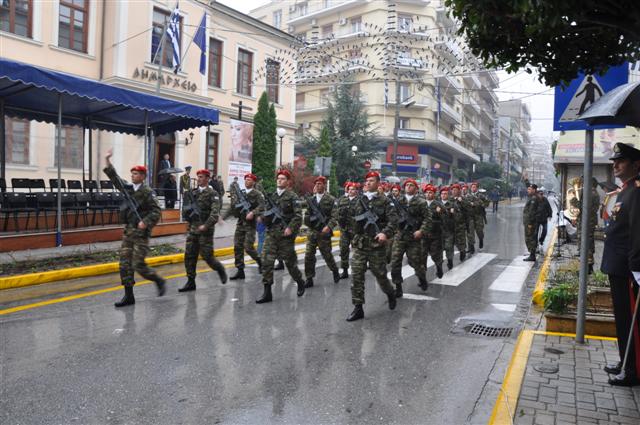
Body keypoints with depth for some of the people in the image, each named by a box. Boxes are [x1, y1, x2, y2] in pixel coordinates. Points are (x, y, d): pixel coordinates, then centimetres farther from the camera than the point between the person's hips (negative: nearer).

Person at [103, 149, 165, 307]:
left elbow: (156, 211, -13)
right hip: (128, 231, 7)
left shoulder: (147, 192, -9)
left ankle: (159, 281, 15)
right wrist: (107, 161, 10)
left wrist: (146, 222, -26)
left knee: (138, 265, -9)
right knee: (125, 264, 4)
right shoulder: (128, 188, 10)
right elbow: (115, 178, 15)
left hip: (141, 232, -7)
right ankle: (128, 296, 11)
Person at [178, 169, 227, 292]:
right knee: (189, 255, 3)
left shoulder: (212, 194, -7)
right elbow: (186, 207, 24)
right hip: (193, 228, 6)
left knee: (207, 255, -1)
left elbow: (215, 213, -17)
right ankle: (191, 282, 11)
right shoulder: (193, 192, 11)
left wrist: (206, 225, -26)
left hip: (205, 229, -6)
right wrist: (187, 211, 1)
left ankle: (220, 269, 26)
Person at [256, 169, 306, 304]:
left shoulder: (292, 196, -4)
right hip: (271, 233, 5)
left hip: (286, 234, -4)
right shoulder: (271, 196, 12)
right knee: (266, 261, -5)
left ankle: (300, 283, 33)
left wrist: (290, 228, -21)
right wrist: (265, 216, 0)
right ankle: (267, 293, 1)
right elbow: (265, 212, 21)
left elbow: (298, 215, -11)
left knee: (290, 261, 7)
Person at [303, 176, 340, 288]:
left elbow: (335, 216, -11)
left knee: (327, 255, 7)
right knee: (308, 256, -2)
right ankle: (309, 279, 7)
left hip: (324, 232, -3)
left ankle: (335, 271, 34)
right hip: (312, 232, 4)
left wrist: (328, 226, -24)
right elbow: (307, 215, 16)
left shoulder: (331, 200, -3)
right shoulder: (311, 200, 11)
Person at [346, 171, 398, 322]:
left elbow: (393, 219, -9)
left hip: (377, 244, -3)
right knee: (356, 275, -3)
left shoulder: (384, 201, -1)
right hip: (359, 244, 3)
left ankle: (391, 294, 38)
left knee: (380, 274, 7)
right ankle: (358, 308, 4)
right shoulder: (358, 200, 10)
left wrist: (385, 233, -22)